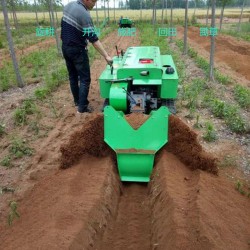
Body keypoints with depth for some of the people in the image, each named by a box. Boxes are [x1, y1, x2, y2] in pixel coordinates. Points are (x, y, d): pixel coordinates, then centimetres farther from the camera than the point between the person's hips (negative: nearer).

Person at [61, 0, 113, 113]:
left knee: (72, 76, 17)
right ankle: (82, 107, -1)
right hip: (77, 50, -8)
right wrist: (106, 56, -26)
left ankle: (77, 101, 30)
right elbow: (94, 39, -25)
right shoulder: (84, 15, -22)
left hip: (65, 47, 8)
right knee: (84, 79, -1)